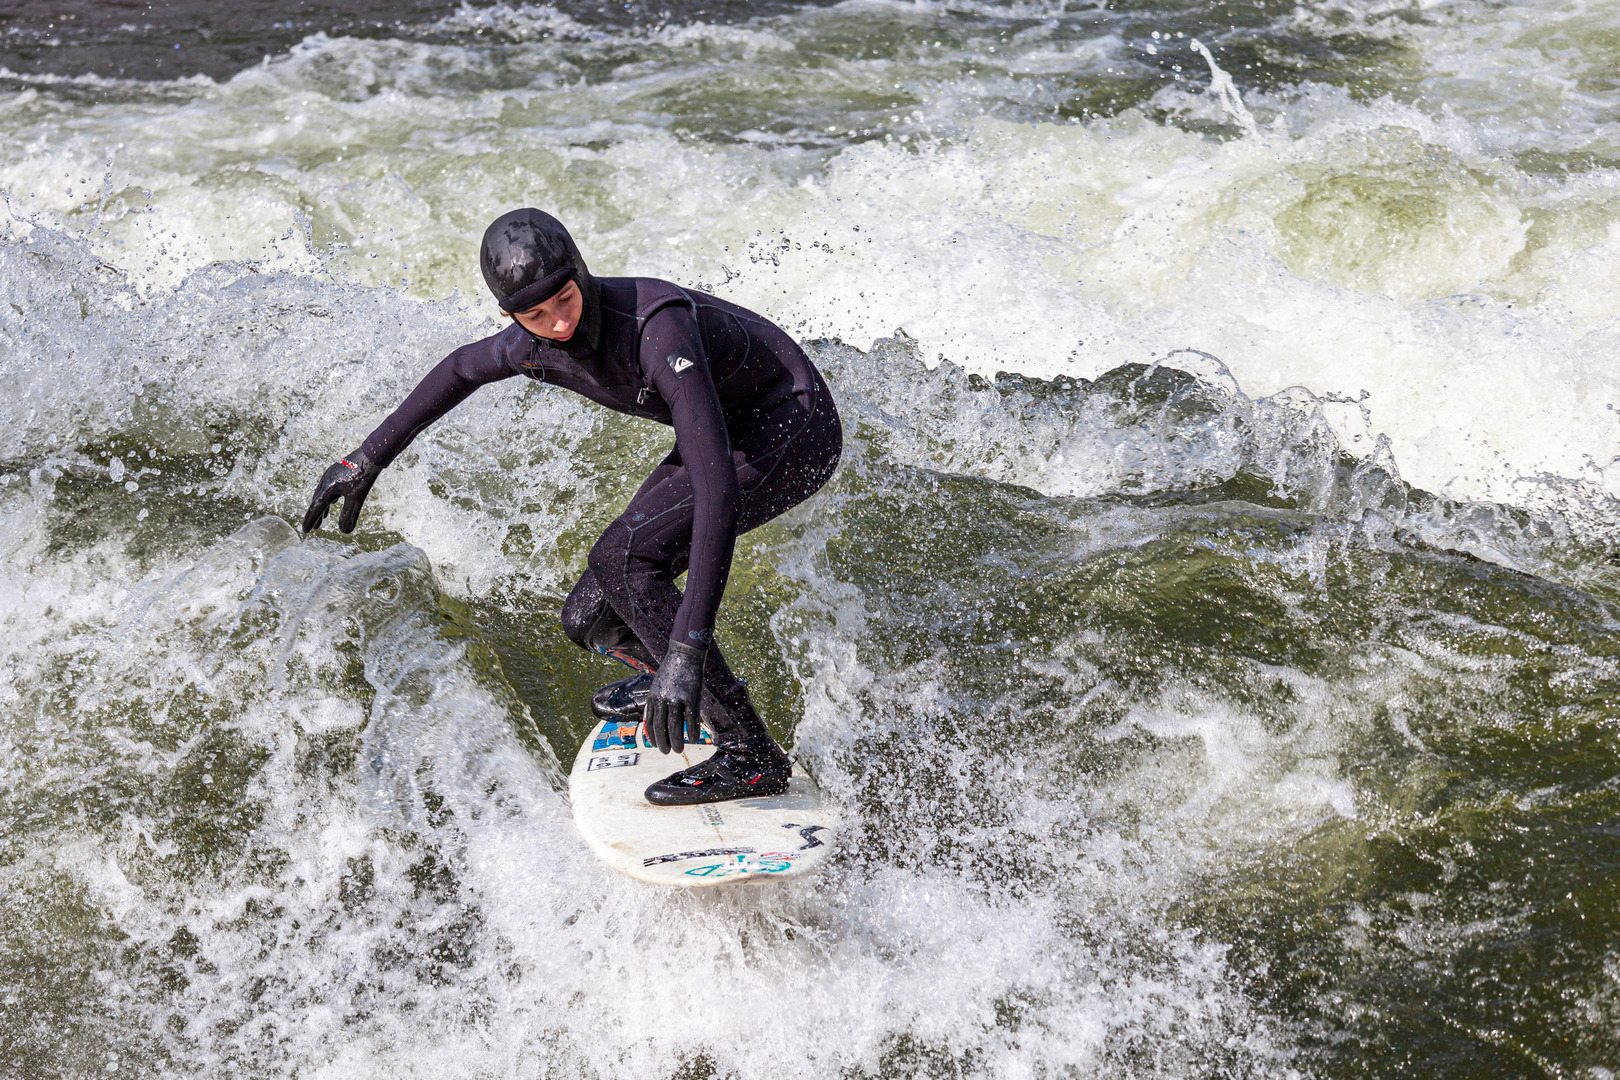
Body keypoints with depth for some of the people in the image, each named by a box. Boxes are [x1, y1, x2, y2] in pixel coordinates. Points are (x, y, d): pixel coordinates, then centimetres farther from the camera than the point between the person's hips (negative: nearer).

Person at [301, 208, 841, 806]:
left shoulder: (658, 327, -37)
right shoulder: (538, 344, -13)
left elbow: (719, 491, -43)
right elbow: (462, 368, 13)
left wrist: (687, 649, -47)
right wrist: (368, 456, 17)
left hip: (796, 426, -7)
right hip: (732, 428, 7)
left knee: (621, 559, -25)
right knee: (589, 620, 0)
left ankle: (751, 752, -16)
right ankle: (671, 678, 35)